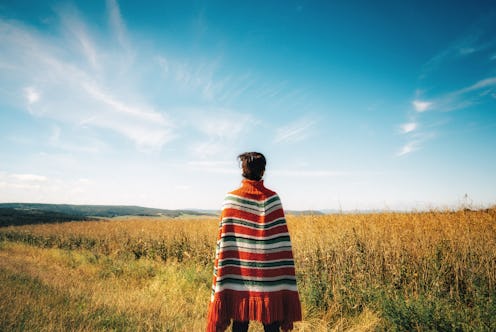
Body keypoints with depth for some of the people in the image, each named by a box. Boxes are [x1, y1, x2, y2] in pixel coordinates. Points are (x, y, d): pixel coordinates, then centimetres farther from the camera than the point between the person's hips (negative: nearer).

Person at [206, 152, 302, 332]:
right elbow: (281, 242, -6)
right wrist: (284, 280, 1)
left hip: (239, 276, 0)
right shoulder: (272, 198, -5)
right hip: (268, 276, 0)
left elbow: (224, 242, -6)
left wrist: (222, 280, 1)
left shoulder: (231, 198, -5)